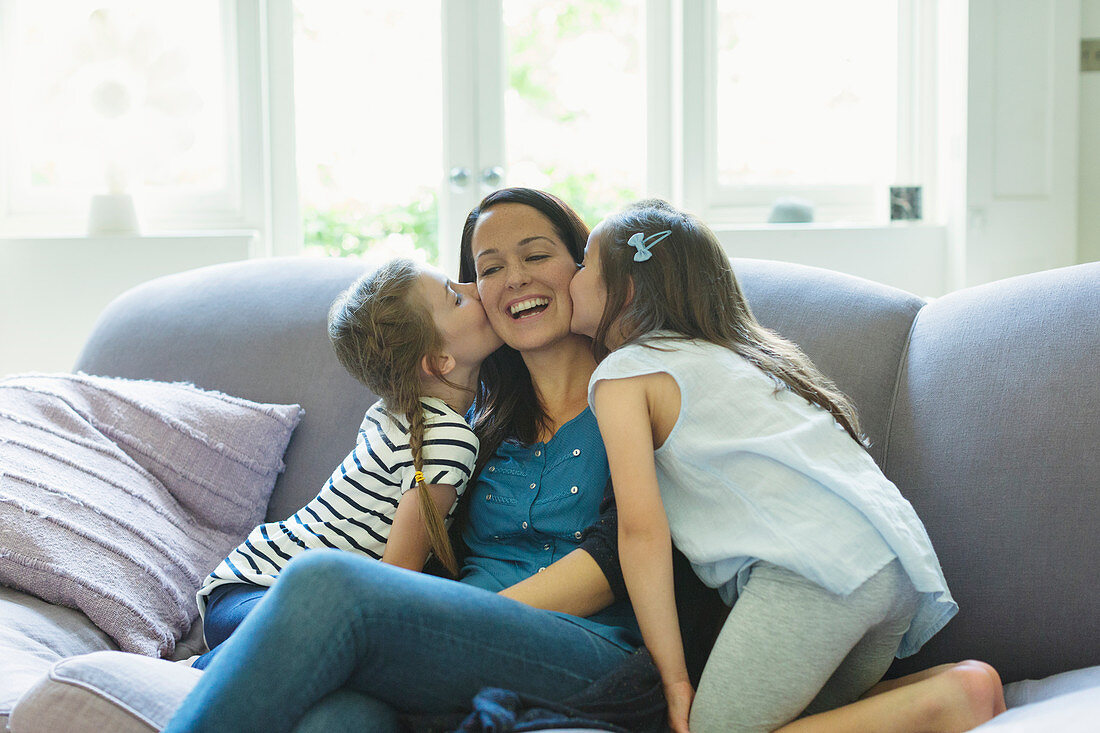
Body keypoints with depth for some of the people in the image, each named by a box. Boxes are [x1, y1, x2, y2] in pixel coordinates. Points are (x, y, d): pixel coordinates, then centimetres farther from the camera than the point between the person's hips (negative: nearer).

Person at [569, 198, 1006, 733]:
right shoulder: (730, 353, 30)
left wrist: (674, 677, -4)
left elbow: (641, 528, -5)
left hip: (815, 563, -9)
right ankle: (957, 686, 3)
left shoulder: (621, 373, 4)